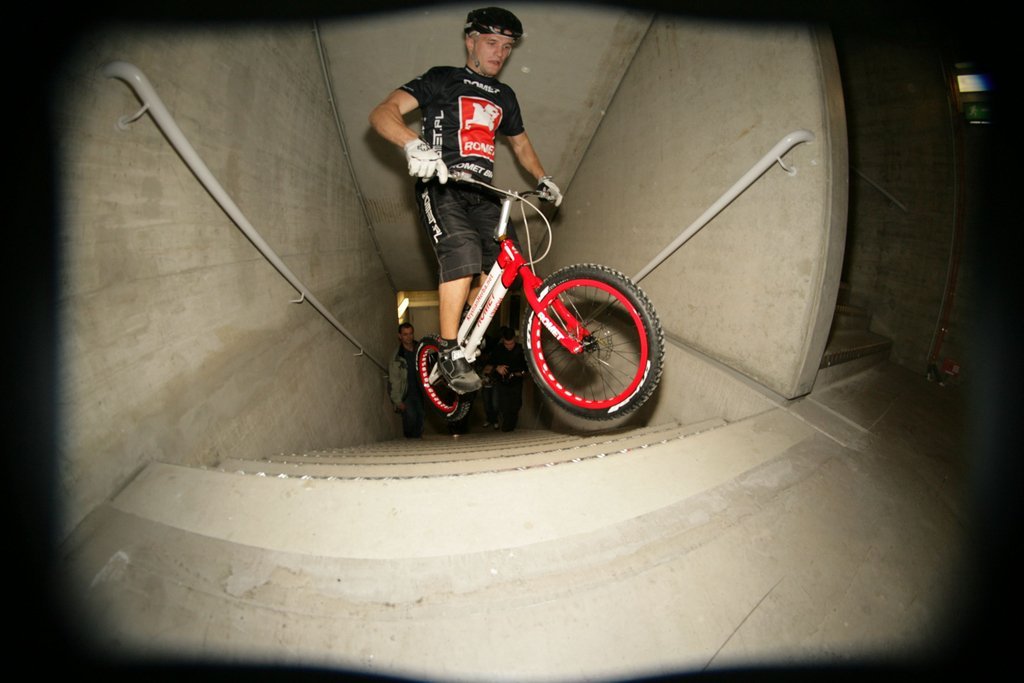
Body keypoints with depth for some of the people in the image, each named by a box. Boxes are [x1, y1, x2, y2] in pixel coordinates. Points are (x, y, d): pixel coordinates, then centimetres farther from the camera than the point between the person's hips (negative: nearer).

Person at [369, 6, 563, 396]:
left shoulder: (504, 97, 22)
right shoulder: (443, 80, 3)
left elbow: (520, 144, 35)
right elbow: (383, 113, -9)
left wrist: (542, 179, 17)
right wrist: (414, 145, -31)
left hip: (481, 193, 6)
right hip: (440, 187, -6)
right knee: (463, 255, -29)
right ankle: (449, 351, -16)